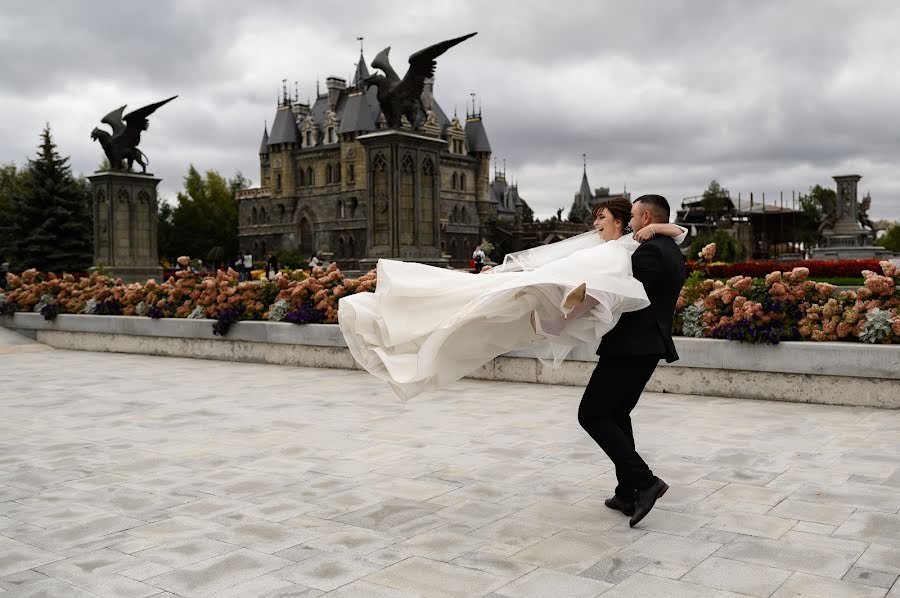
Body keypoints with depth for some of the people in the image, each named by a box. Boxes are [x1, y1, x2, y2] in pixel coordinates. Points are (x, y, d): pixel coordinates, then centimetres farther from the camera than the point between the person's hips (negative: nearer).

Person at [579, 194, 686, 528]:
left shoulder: (650, 251, -15)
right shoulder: (672, 252, 18)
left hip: (631, 346, -11)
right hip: (650, 344, 11)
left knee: (592, 414, -6)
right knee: (617, 414, 17)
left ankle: (643, 481, -9)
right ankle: (627, 494, 18)